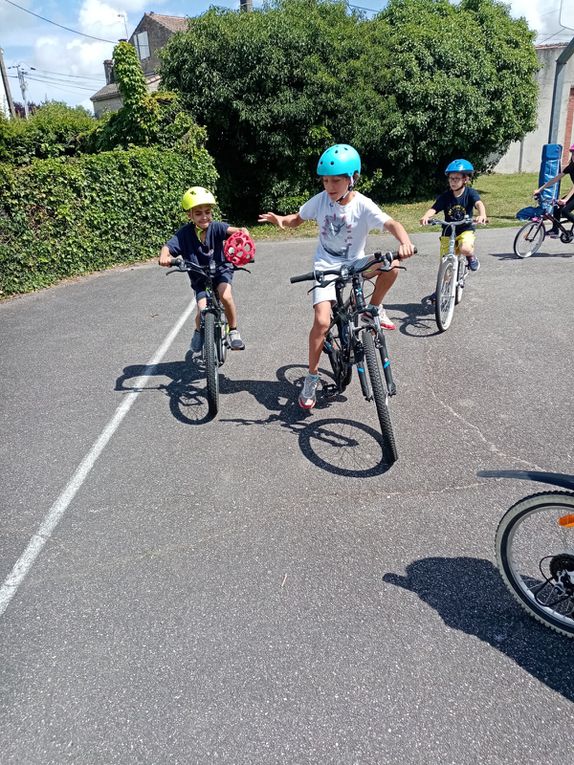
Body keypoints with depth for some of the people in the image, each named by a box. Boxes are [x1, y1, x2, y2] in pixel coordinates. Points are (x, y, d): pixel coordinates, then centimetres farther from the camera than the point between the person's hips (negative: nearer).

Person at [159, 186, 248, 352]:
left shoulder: (215, 227, -16)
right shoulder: (185, 233, -15)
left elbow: (230, 229, -34)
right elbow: (168, 247, -25)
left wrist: (241, 232, -58)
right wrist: (164, 257, -49)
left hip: (220, 269, 0)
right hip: (199, 277, 1)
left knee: (226, 295, -29)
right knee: (203, 310, -15)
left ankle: (233, 330, -4)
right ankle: (199, 332, 22)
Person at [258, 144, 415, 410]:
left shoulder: (363, 205, -14)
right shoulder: (320, 200, -6)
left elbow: (391, 223, -26)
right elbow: (297, 219, 7)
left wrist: (405, 242, -47)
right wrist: (280, 220, -16)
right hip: (326, 266, 0)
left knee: (391, 266, -29)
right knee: (322, 321, -18)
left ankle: (373, 308, 0)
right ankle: (312, 377, 0)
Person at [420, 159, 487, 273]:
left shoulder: (470, 193, -10)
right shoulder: (445, 196, -6)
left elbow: (479, 204, -27)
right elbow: (433, 209, -17)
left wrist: (482, 215, -51)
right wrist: (425, 217, -41)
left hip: (465, 230, -2)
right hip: (448, 232, 2)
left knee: (465, 249, -33)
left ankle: (472, 258, 4)